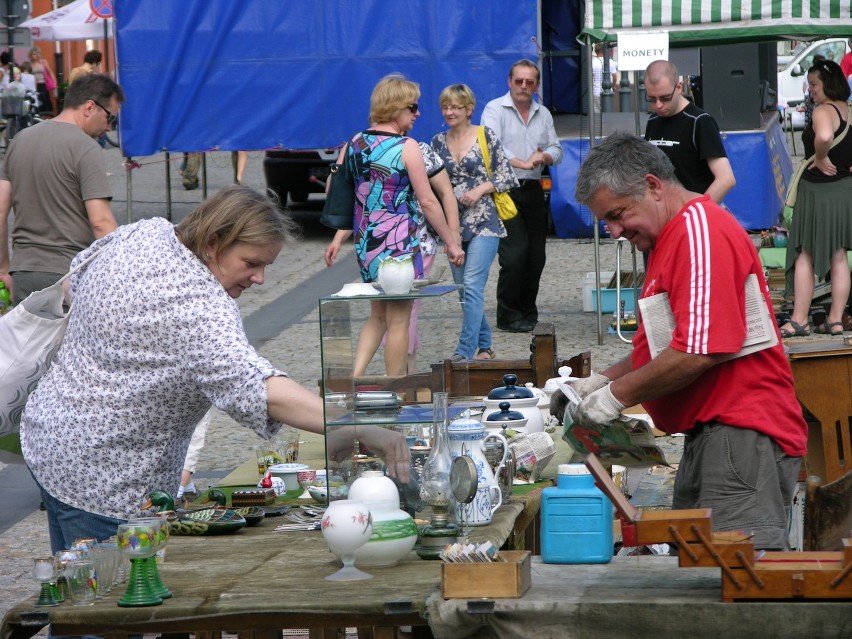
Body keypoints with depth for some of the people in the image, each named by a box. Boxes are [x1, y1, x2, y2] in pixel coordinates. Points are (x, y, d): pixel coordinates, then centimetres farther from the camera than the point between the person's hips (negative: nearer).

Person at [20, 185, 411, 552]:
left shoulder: (142, 234, -1)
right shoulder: (198, 308, -30)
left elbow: (78, 280, 17)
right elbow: (252, 384, -43)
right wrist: (352, 428, -51)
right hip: (105, 485, -10)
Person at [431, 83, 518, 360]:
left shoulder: (485, 136, -3)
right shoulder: (439, 142, 10)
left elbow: (507, 176, -2)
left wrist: (480, 189, -14)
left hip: (484, 223, -5)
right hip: (453, 224, 5)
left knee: (472, 285, -16)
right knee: (463, 290, 9)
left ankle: (465, 351, -19)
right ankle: (484, 345, 24)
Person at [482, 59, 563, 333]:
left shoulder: (543, 114, 15)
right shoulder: (495, 109, -4)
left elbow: (557, 151, 15)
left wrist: (544, 156, -9)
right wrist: (523, 163, -28)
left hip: (533, 190, 6)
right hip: (505, 190, -6)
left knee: (536, 256, 6)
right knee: (515, 254, -12)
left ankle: (527, 311, 19)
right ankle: (508, 316, -3)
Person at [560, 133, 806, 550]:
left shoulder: (701, 229, -12)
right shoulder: (673, 238, 22)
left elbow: (701, 351, -21)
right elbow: (662, 347, 30)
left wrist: (618, 395, -11)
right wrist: (601, 382, 15)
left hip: (740, 434, -11)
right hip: (708, 436, 11)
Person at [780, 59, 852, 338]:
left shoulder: (823, 111, -19)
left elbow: (824, 136, -40)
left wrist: (821, 159, -22)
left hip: (818, 190, -7)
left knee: (804, 255, 2)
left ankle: (799, 321, 4)